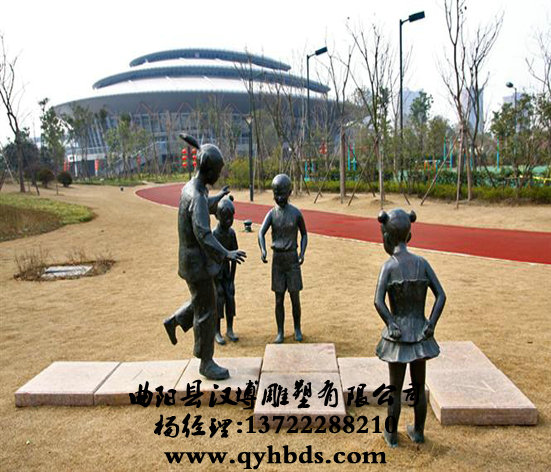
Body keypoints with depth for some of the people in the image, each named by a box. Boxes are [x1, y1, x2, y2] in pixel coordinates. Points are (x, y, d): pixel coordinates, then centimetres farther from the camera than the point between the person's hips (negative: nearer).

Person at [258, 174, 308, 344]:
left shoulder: (296, 213, -2)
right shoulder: (272, 213, 0)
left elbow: (304, 234, 8)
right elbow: (261, 233, -13)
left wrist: (302, 253, -6)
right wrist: (263, 250, -32)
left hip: (292, 258, -1)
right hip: (277, 258, 1)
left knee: (295, 297, 4)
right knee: (279, 298, 5)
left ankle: (297, 329, 22)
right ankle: (280, 332, 17)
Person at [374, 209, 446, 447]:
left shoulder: (389, 266, -14)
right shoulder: (422, 263, -3)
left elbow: (378, 301, -23)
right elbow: (441, 296, -6)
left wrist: (392, 326, -15)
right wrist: (430, 325, -6)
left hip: (398, 336, -3)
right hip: (420, 335, 3)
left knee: (395, 388, 12)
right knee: (419, 386, 19)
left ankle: (392, 434, 28)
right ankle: (418, 432, 34)